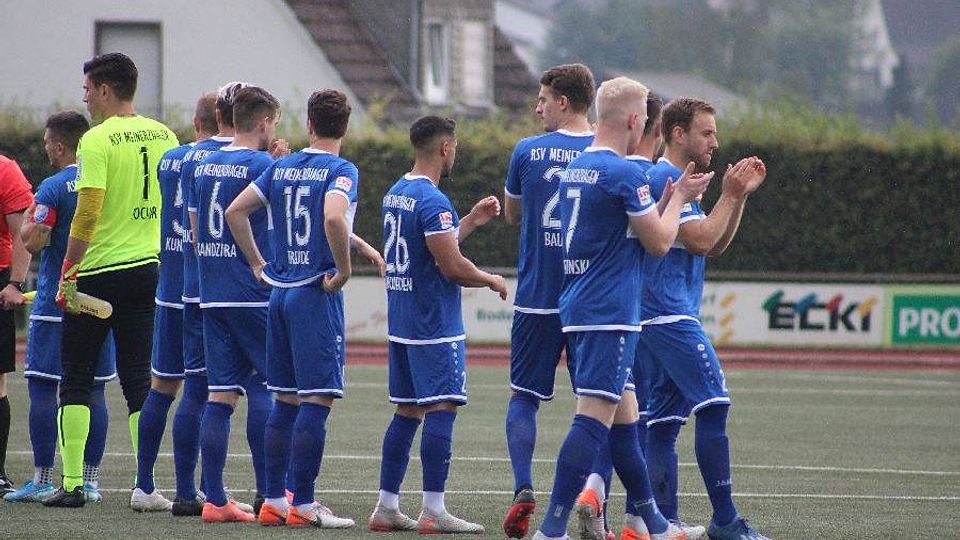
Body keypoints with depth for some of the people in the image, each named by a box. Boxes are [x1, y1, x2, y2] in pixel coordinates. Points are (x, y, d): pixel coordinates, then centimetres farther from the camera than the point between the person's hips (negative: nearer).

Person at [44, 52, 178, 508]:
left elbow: (87, 213, -18)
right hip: (148, 267, 5)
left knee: (76, 381, 4)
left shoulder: (98, 140, -12)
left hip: (98, 272, -5)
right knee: (139, 380, 9)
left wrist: (68, 271, -12)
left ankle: (72, 483, -1)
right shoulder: (164, 136, 7)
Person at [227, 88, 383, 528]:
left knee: (286, 400, 13)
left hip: (279, 293, 7)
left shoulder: (281, 167, 10)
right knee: (316, 400, -5)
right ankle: (303, 505, -7)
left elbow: (235, 212, 11)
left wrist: (258, 265, 14)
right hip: (317, 293, -7)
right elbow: (333, 217, -27)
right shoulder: (341, 170, -9)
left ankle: (273, 500, 14)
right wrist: (344, 268, -16)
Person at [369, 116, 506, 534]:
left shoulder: (395, 194, 13)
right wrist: (491, 281, -3)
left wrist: (470, 222, 25)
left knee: (407, 411, 13)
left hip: (401, 323, 9)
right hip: (435, 326, -9)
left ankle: (386, 507, 14)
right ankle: (433, 511, -11)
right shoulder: (432, 201, -17)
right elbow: (452, 267, -19)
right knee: (441, 409, -8)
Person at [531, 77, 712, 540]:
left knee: (623, 413, 18)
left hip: (577, 308, 10)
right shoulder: (624, 173, -14)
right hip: (611, 311, -10)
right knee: (596, 415, -12)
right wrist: (680, 197, 9)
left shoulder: (574, 170, 13)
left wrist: (670, 195, 24)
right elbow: (659, 242, -8)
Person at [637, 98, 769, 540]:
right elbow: (702, 239, -17)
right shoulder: (668, 179, -10)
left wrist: (740, 194, 14)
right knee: (713, 403, -12)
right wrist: (730, 195, -5)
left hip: (655, 316, 11)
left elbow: (716, 245, 22)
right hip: (670, 313, -11)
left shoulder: (673, 179, 22)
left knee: (664, 416, 7)